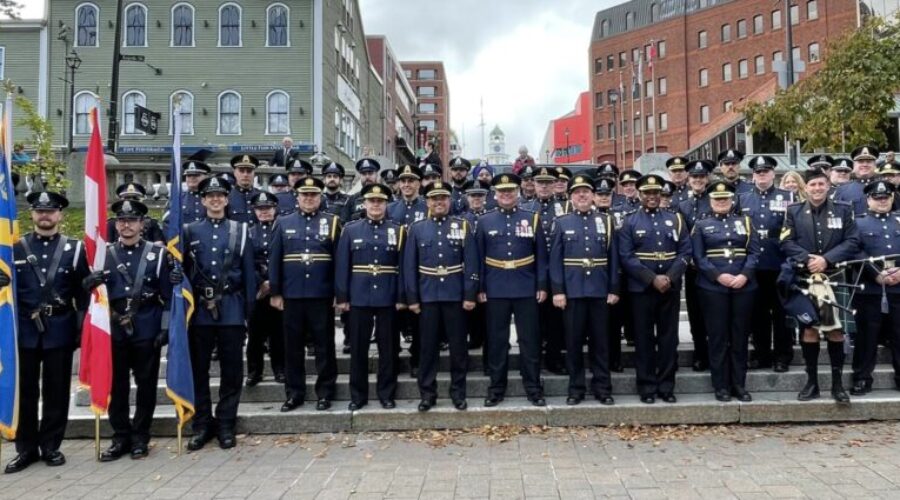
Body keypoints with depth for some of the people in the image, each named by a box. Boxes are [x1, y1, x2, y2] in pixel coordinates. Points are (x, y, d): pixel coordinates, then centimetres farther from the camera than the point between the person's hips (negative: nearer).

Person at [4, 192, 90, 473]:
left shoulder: (74, 249, 4)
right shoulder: (16, 248, 7)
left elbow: (83, 291, 2)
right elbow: (9, 286, 11)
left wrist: (82, 327, -2)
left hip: (59, 330, -1)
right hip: (25, 330, 1)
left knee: (56, 390, 6)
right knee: (25, 390, 7)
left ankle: (51, 446, 18)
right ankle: (26, 448, 19)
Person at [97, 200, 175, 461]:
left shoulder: (157, 254, 2)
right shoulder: (104, 253, 8)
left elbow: (167, 295, 0)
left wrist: (165, 328, -7)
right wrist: (93, 282, -13)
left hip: (147, 330, -2)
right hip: (114, 329, 2)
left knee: (146, 384, 5)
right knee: (116, 385, 7)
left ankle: (140, 437, 17)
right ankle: (121, 437, 19)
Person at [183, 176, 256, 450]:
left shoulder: (240, 230, 6)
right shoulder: (190, 232, 8)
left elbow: (249, 273, 6)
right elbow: (182, 270, 7)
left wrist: (250, 309, 2)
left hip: (231, 308, 0)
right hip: (199, 309, 1)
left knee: (232, 370, 4)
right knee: (198, 369, 6)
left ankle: (226, 425, 16)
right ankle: (201, 425, 18)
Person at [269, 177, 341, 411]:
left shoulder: (332, 222, 2)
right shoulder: (284, 223, 7)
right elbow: (275, 260, 6)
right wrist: (275, 292, 1)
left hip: (323, 295, -2)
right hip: (292, 295, 2)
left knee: (324, 345, 5)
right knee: (293, 346, 9)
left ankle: (325, 392, 16)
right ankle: (294, 393, 20)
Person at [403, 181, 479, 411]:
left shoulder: (463, 226, 2)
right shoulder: (416, 229, 4)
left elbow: (471, 264, -2)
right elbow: (409, 266, 3)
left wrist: (470, 295, -7)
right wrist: (412, 298, -2)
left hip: (456, 296, 0)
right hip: (427, 297, 1)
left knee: (458, 346, 6)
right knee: (428, 347, 6)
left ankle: (458, 392, 18)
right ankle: (427, 393, 17)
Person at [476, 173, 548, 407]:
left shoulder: (532, 219, 3)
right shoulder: (485, 221, 5)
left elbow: (541, 256, 3)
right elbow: (478, 257, 4)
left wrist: (542, 286, -3)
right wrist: (480, 288, -1)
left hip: (527, 290, 0)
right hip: (495, 291, 1)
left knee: (530, 340, 5)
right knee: (497, 341, 7)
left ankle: (534, 389, 15)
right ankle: (496, 389, 18)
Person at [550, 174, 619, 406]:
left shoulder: (606, 220, 7)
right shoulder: (561, 223, 4)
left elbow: (613, 257, 5)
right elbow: (555, 260, -1)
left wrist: (614, 289, 0)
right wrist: (557, 291, -8)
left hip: (600, 291, 1)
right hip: (572, 291, -1)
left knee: (600, 340, 7)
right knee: (574, 341, 5)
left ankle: (602, 388, 17)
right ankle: (576, 389, 15)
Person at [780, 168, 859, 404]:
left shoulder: (843, 209, 6)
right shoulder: (793, 211, 6)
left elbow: (852, 242, -2)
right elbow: (786, 243, -1)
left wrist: (827, 259, -15)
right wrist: (807, 259, -17)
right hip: (804, 279, 0)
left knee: (835, 330, 3)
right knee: (808, 330, 3)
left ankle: (837, 383, 13)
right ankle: (811, 382, 14)